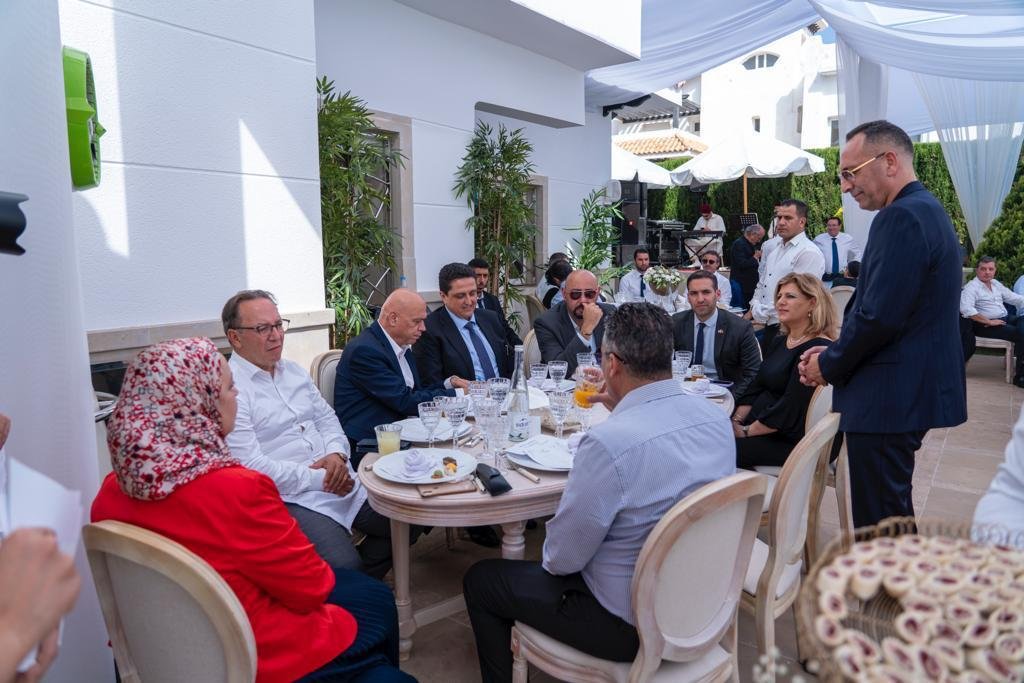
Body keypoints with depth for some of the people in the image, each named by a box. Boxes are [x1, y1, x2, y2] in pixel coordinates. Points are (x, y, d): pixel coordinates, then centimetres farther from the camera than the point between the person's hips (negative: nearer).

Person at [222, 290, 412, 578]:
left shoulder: (294, 371, 15)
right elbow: (253, 467, -17)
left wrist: (337, 453, -4)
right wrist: (318, 479, -15)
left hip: (339, 482, 8)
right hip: (291, 498, -7)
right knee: (345, 565, -26)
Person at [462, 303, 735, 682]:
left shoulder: (608, 441, -32)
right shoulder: (716, 417, -8)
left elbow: (562, 558, -20)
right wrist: (621, 408, 8)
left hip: (631, 622, -7)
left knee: (479, 580, 12)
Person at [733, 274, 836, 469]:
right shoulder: (779, 341, 17)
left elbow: (790, 409, -18)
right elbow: (755, 387, 13)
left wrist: (746, 431, -12)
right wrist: (736, 421, -2)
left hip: (789, 442, -8)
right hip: (757, 427, 8)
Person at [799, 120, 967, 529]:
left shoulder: (900, 217, -18)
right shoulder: (927, 210, 15)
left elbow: (878, 316, -24)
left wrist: (830, 366, -8)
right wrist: (835, 353, 10)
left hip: (890, 398, -11)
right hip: (913, 389, 11)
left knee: (878, 524, -1)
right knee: (893, 515, 22)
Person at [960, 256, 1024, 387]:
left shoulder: (996, 284, 18)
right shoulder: (971, 287, -9)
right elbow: (966, 309, -25)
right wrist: (989, 322, -22)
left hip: (1005, 318, 8)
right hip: (985, 325, -8)